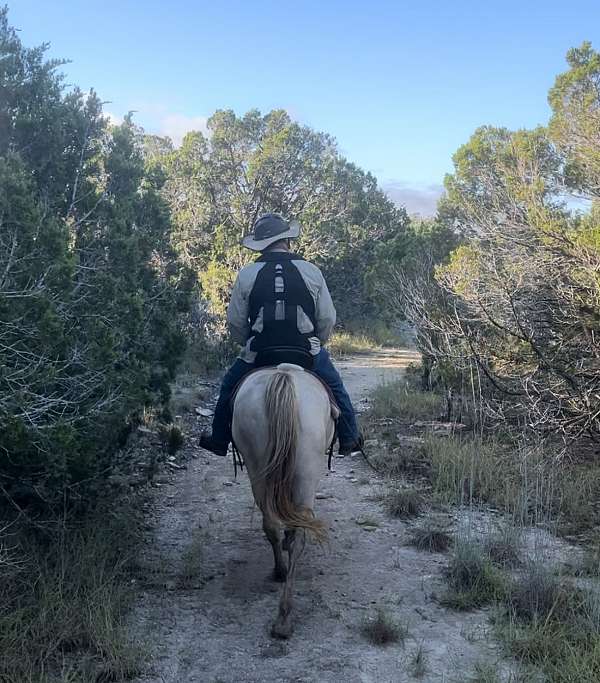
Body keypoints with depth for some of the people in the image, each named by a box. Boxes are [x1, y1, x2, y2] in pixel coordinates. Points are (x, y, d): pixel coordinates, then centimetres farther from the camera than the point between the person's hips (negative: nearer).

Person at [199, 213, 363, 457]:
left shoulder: (246, 274, -3)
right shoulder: (311, 271, -3)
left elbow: (235, 323, 1)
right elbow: (328, 320, 1)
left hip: (259, 353, 0)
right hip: (307, 353, 0)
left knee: (229, 386, 25)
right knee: (335, 387, 26)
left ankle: (219, 440, 33)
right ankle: (349, 438, 32)